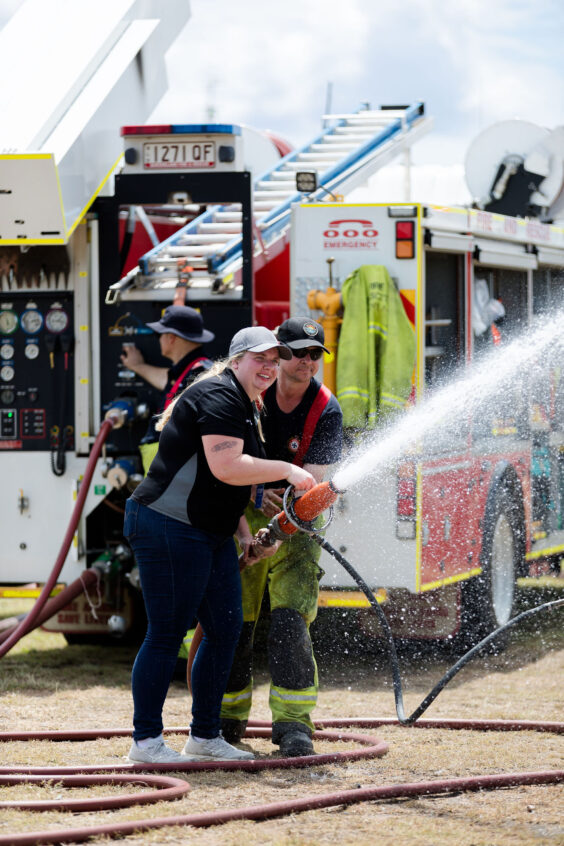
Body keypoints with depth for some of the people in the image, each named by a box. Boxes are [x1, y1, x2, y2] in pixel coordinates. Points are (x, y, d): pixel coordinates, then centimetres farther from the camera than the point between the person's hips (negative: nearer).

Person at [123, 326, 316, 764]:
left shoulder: (247, 408, 18)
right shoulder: (218, 396, -15)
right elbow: (225, 467, -26)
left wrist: (244, 530, 11)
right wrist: (288, 471, -18)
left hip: (212, 535, 11)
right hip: (169, 528, -11)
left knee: (226, 629, 10)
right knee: (168, 633, -6)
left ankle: (205, 736, 18)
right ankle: (146, 741, 0)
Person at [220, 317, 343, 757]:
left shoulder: (326, 411, -11)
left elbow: (314, 478, -20)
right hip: (243, 518, 1)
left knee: (291, 620, -15)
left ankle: (293, 722, -16)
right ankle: (229, 719, 17)